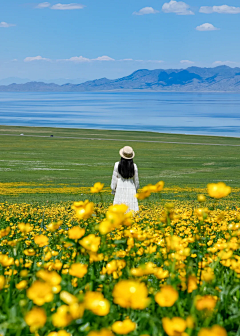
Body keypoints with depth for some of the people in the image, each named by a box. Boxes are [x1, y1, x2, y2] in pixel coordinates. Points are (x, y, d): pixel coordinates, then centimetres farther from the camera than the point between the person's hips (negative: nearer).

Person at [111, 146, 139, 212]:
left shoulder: (117, 165, -9)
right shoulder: (134, 166, -5)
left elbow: (114, 178, -4)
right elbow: (136, 180, 4)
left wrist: (113, 190, 7)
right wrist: (136, 189, 18)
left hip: (120, 189, -1)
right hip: (131, 189, 1)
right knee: (131, 208, 5)